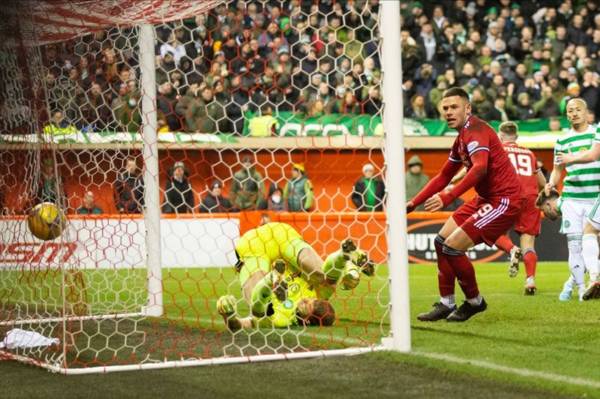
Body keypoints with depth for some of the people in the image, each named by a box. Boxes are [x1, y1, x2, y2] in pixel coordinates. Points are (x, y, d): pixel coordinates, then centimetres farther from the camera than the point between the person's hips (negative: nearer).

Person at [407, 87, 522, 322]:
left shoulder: (475, 130, -17)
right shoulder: (461, 138, 15)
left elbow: (480, 169, -34)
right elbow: (444, 177, 24)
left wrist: (448, 197, -42)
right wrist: (413, 203, 18)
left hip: (503, 200, -10)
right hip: (486, 199, 10)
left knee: (452, 247, -13)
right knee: (441, 241, 10)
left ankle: (474, 302, 6)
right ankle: (446, 305, 16)